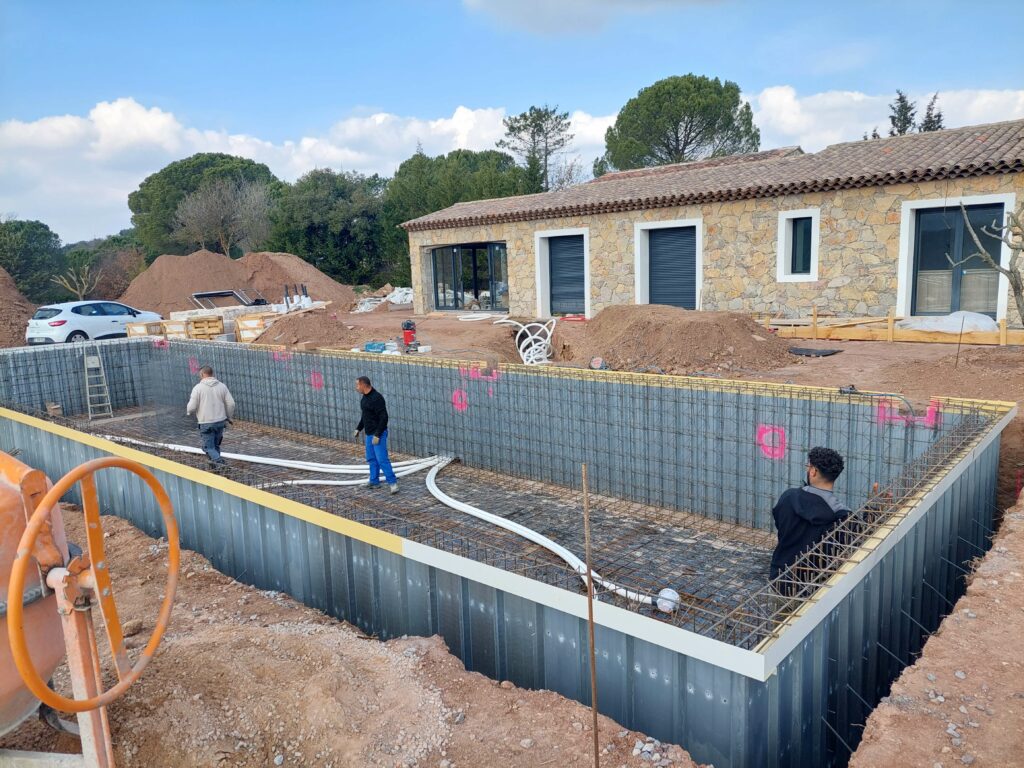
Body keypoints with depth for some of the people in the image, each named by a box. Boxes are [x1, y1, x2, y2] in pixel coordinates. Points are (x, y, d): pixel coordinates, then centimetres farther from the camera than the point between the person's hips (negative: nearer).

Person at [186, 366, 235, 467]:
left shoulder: (198, 387, -8)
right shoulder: (222, 386, 3)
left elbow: (192, 407, -10)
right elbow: (231, 403, 2)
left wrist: (188, 412, 14)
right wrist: (228, 417, 16)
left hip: (206, 423, -4)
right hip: (221, 421, 4)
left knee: (208, 447, 3)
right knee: (216, 445, 19)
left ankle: (219, 460, -17)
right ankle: (216, 462, 25)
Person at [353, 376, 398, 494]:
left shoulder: (376, 398, -20)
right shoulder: (365, 397, 10)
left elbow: (384, 418, -23)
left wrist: (377, 435, -24)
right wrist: (358, 429, 21)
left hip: (378, 434, -10)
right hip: (369, 434, 10)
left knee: (382, 459, -12)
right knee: (371, 458, 15)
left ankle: (392, 482, -8)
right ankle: (374, 481, 25)